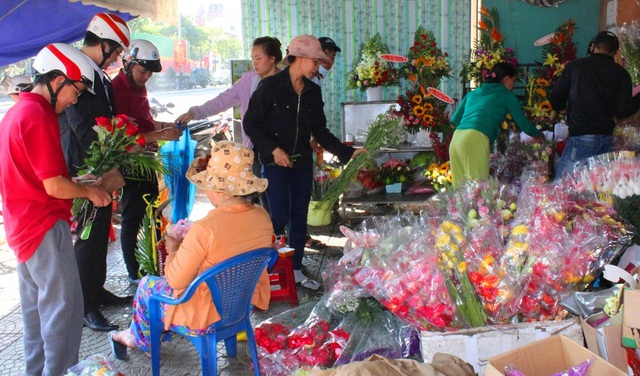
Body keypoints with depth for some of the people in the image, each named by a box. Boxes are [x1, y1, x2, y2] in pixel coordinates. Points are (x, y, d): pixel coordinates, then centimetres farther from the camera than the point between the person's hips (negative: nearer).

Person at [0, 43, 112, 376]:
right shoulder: (38, 117, -20)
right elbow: (55, 186, -22)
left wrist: (80, 184, 13)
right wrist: (89, 191, -5)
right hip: (45, 227, -11)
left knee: (36, 307, 19)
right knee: (64, 309, -2)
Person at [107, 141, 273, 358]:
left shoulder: (205, 229, -32)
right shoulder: (263, 218, -11)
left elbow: (176, 280, -21)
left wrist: (173, 250, -2)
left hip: (207, 315, -6)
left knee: (147, 284, 23)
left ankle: (139, 338, 51)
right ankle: (135, 335, 47)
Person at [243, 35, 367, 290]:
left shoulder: (313, 91, 6)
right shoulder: (270, 87, -11)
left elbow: (320, 131, 9)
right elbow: (250, 123, -9)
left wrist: (347, 152, 2)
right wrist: (273, 150, -17)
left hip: (302, 163, 6)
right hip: (275, 163, -5)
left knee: (300, 217, 9)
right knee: (279, 218, -8)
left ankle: (296, 270, 21)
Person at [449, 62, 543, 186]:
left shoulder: (473, 93, 27)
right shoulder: (506, 95, 12)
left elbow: (455, 119, 28)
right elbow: (523, 124, 17)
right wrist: (538, 134, 35)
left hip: (456, 138, 6)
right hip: (475, 140, -6)